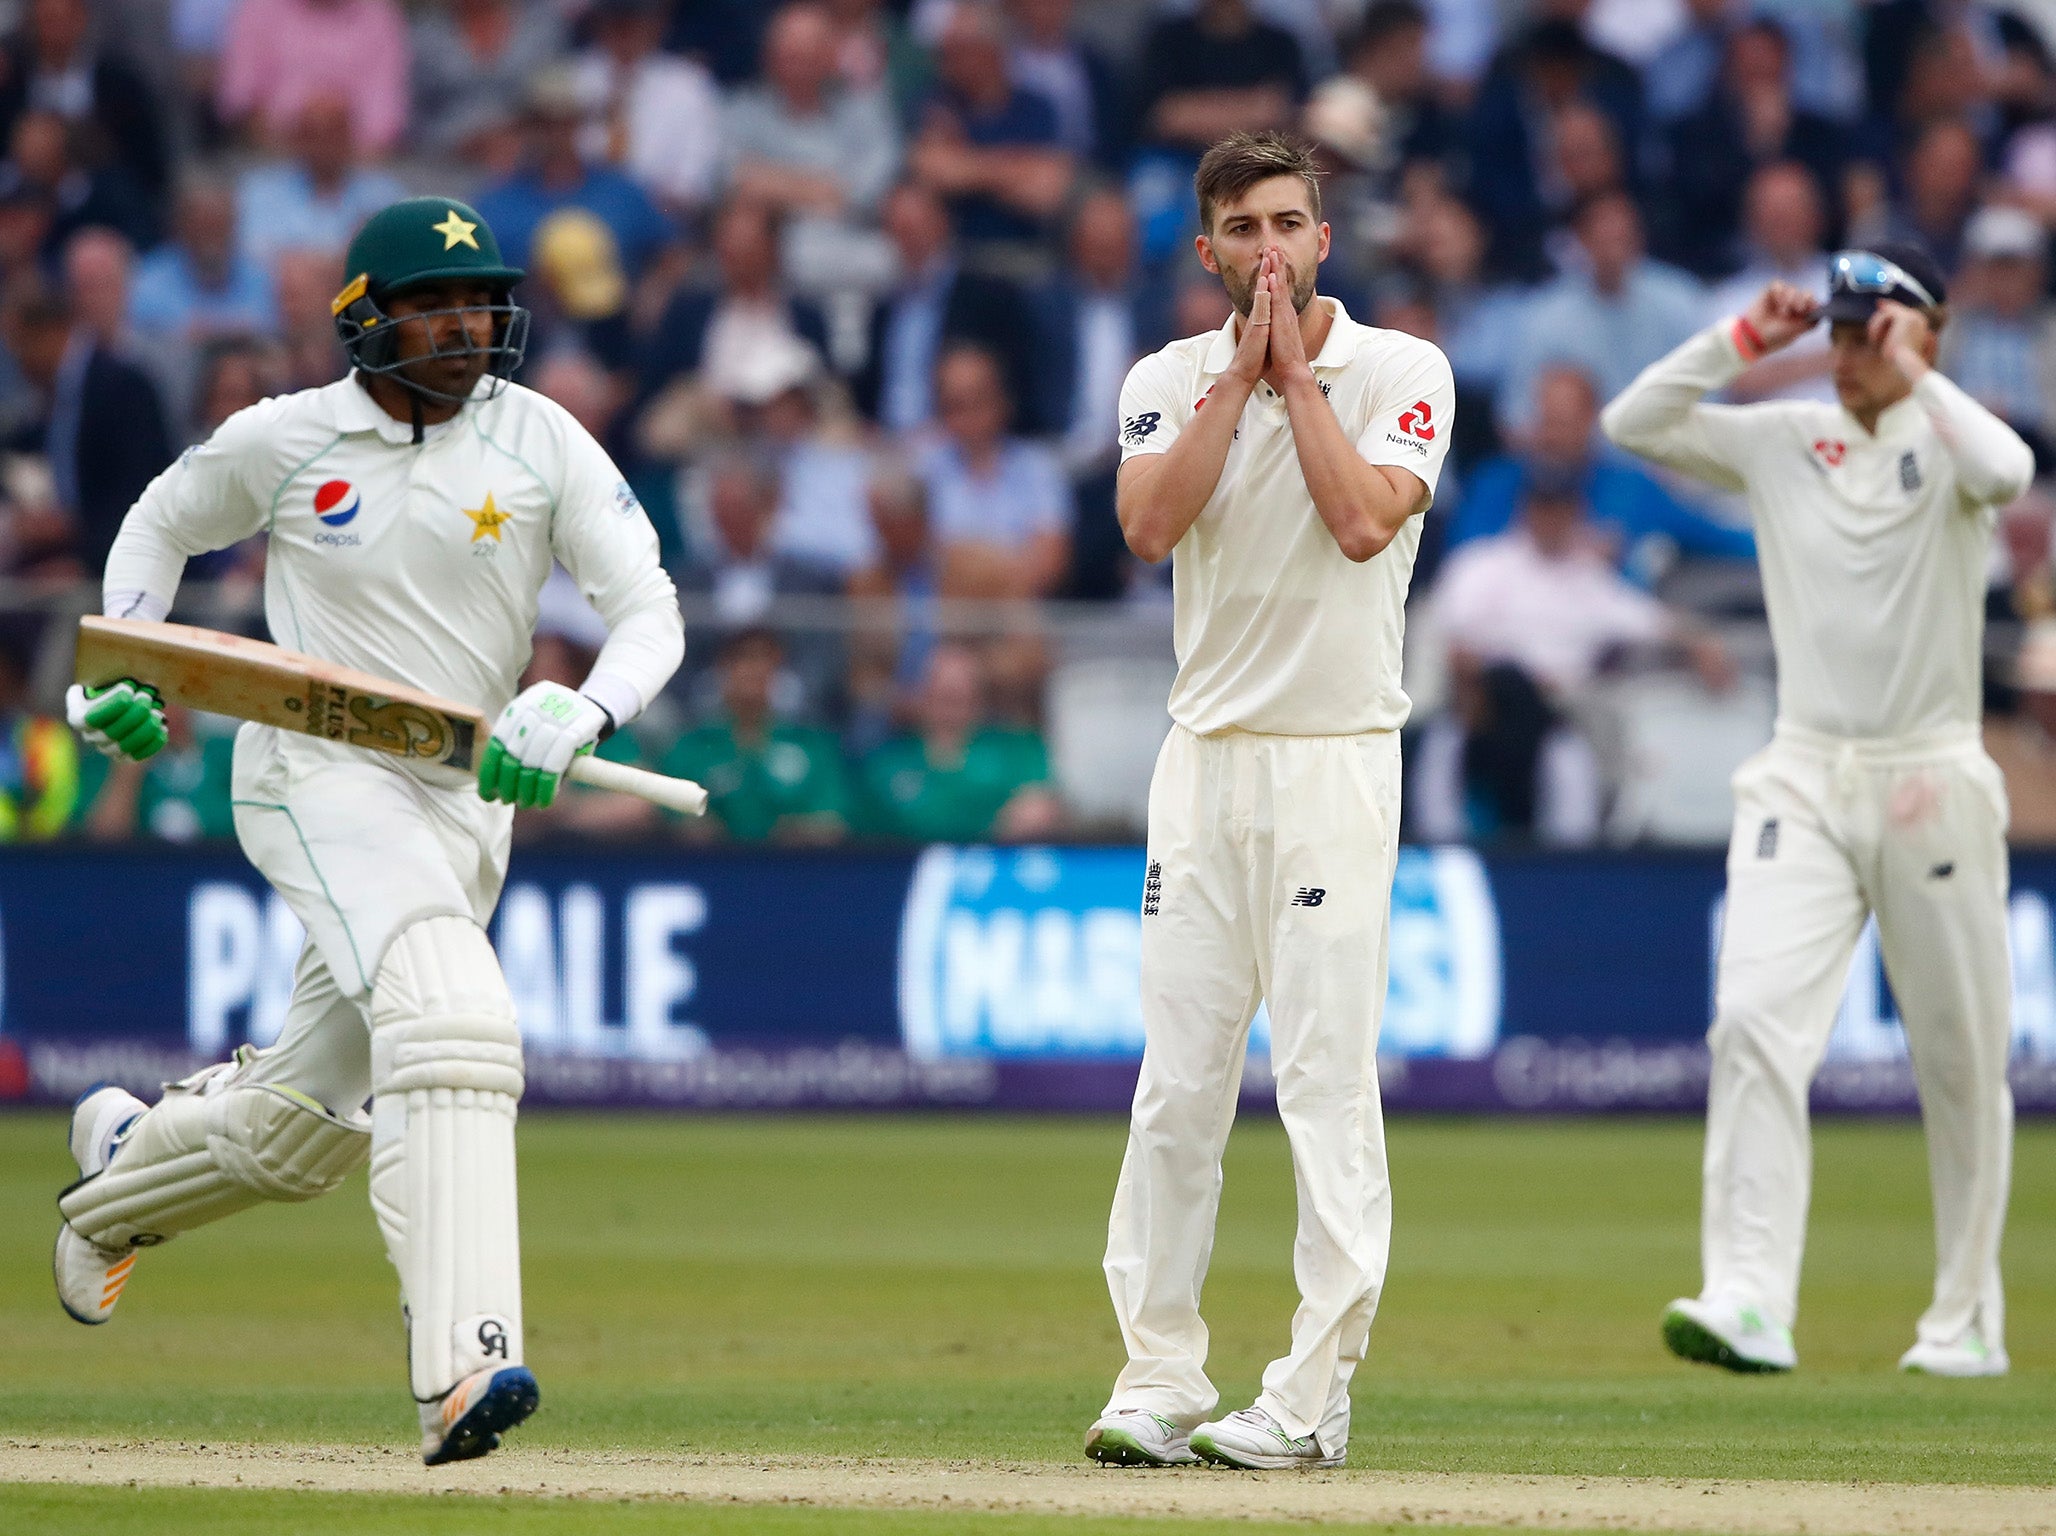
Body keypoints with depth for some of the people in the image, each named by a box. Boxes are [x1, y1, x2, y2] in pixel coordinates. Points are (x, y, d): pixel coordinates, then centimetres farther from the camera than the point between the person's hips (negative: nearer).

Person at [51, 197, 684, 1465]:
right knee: (452, 1020, -30)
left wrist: (575, 718, -26)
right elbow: (164, 525, 17)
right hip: (319, 775, -4)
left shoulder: (541, 443, -2)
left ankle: (125, 1166, 47)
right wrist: (114, 672, 2)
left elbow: (650, 612, -7)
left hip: (467, 800, 4)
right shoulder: (284, 441, -2)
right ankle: (464, 1362, -39)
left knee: (313, 1123, 13)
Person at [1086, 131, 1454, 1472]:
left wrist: (1294, 369, -8)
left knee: (1328, 1078, -7)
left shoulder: (1401, 371, 0)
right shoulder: (1173, 380, 9)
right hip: (1205, 755, 4)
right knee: (1177, 1082, 1)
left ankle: (1314, 1396, -6)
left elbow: (1361, 519, -16)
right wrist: (1242, 372, -7)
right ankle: (1161, 1380, 5)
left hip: (1337, 758, -3)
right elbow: (1149, 524, -8)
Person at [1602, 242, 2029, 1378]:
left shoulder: (1946, 441, -1)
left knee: (1961, 1057, 4)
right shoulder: (1780, 441, 9)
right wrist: (1744, 339, -3)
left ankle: (1966, 1319, 17)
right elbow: (1632, 424, 1)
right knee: (1755, 1019, -16)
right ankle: (1750, 1305, -23)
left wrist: (1910, 374, -15)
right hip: (1803, 781, 2)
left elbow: (2008, 471, -25)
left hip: (1932, 786, -2)